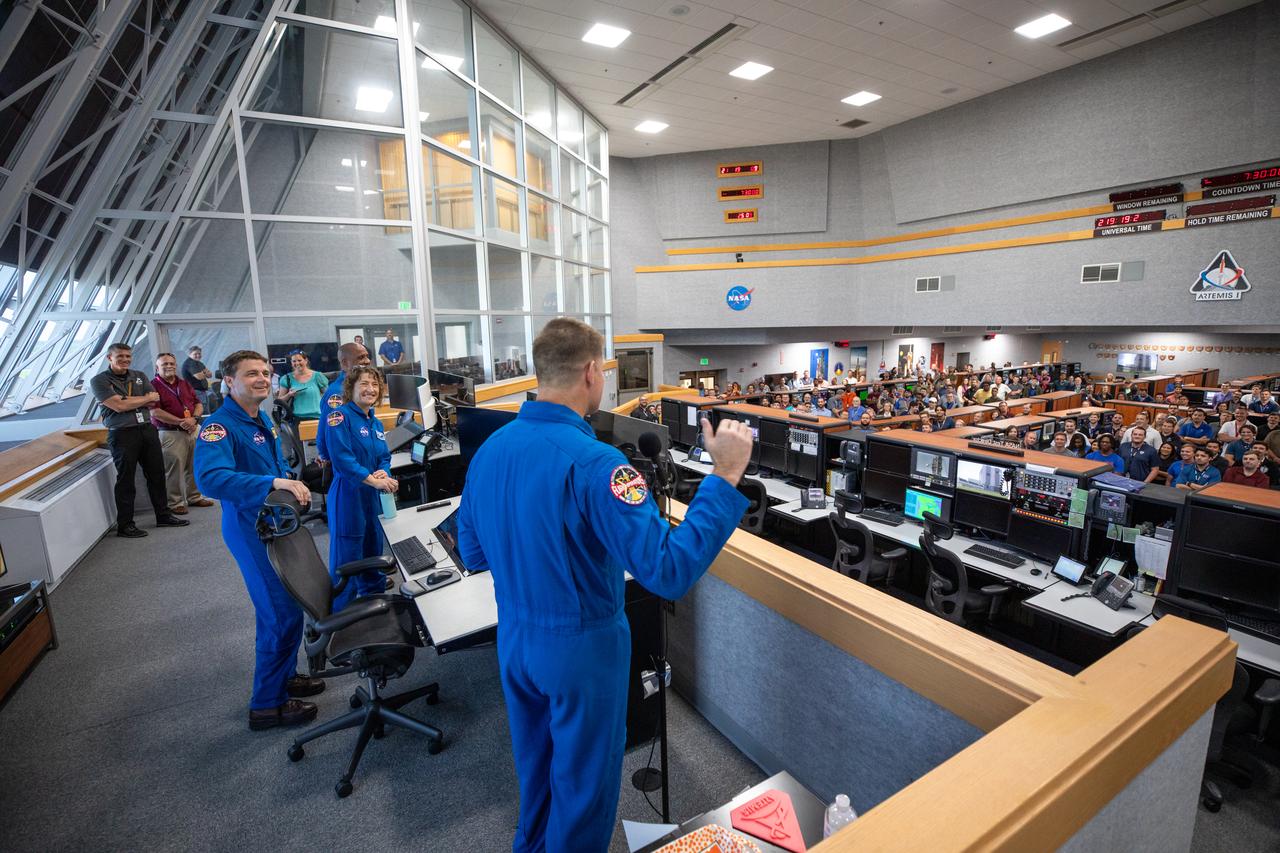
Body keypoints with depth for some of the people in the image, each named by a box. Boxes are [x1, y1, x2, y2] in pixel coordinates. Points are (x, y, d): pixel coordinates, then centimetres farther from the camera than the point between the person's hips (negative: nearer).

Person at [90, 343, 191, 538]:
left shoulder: (139, 376, 13)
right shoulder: (99, 381, -2)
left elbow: (154, 402, 4)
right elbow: (119, 406, -14)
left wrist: (128, 401, -8)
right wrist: (146, 398, -2)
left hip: (147, 429, 5)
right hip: (122, 434, -5)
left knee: (156, 474, 10)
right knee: (125, 480, 3)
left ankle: (163, 515, 21)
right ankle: (124, 525, 13)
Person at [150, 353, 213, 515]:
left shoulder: (185, 384, 16)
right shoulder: (154, 385, -2)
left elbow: (198, 404, 13)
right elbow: (155, 412, -12)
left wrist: (194, 418, -8)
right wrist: (180, 422, -17)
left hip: (193, 431, 6)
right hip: (170, 433, -6)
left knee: (194, 467, 11)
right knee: (174, 470, -3)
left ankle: (194, 497, 23)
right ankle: (175, 502, 6)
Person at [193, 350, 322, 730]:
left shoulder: (262, 419, 8)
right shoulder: (220, 426, -21)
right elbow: (209, 478, -38)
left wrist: (293, 484, 9)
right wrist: (274, 482, -45)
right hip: (252, 531, -9)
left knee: (287, 606, 20)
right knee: (282, 614, -4)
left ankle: (285, 676, 38)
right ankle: (267, 705, 13)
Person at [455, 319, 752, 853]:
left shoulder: (488, 449, -5)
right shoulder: (593, 462, -28)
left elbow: (472, 555, 5)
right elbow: (669, 571, -31)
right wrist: (725, 477, -28)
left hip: (514, 639, 7)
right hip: (581, 647, -7)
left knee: (535, 768, 30)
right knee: (582, 782, 19)